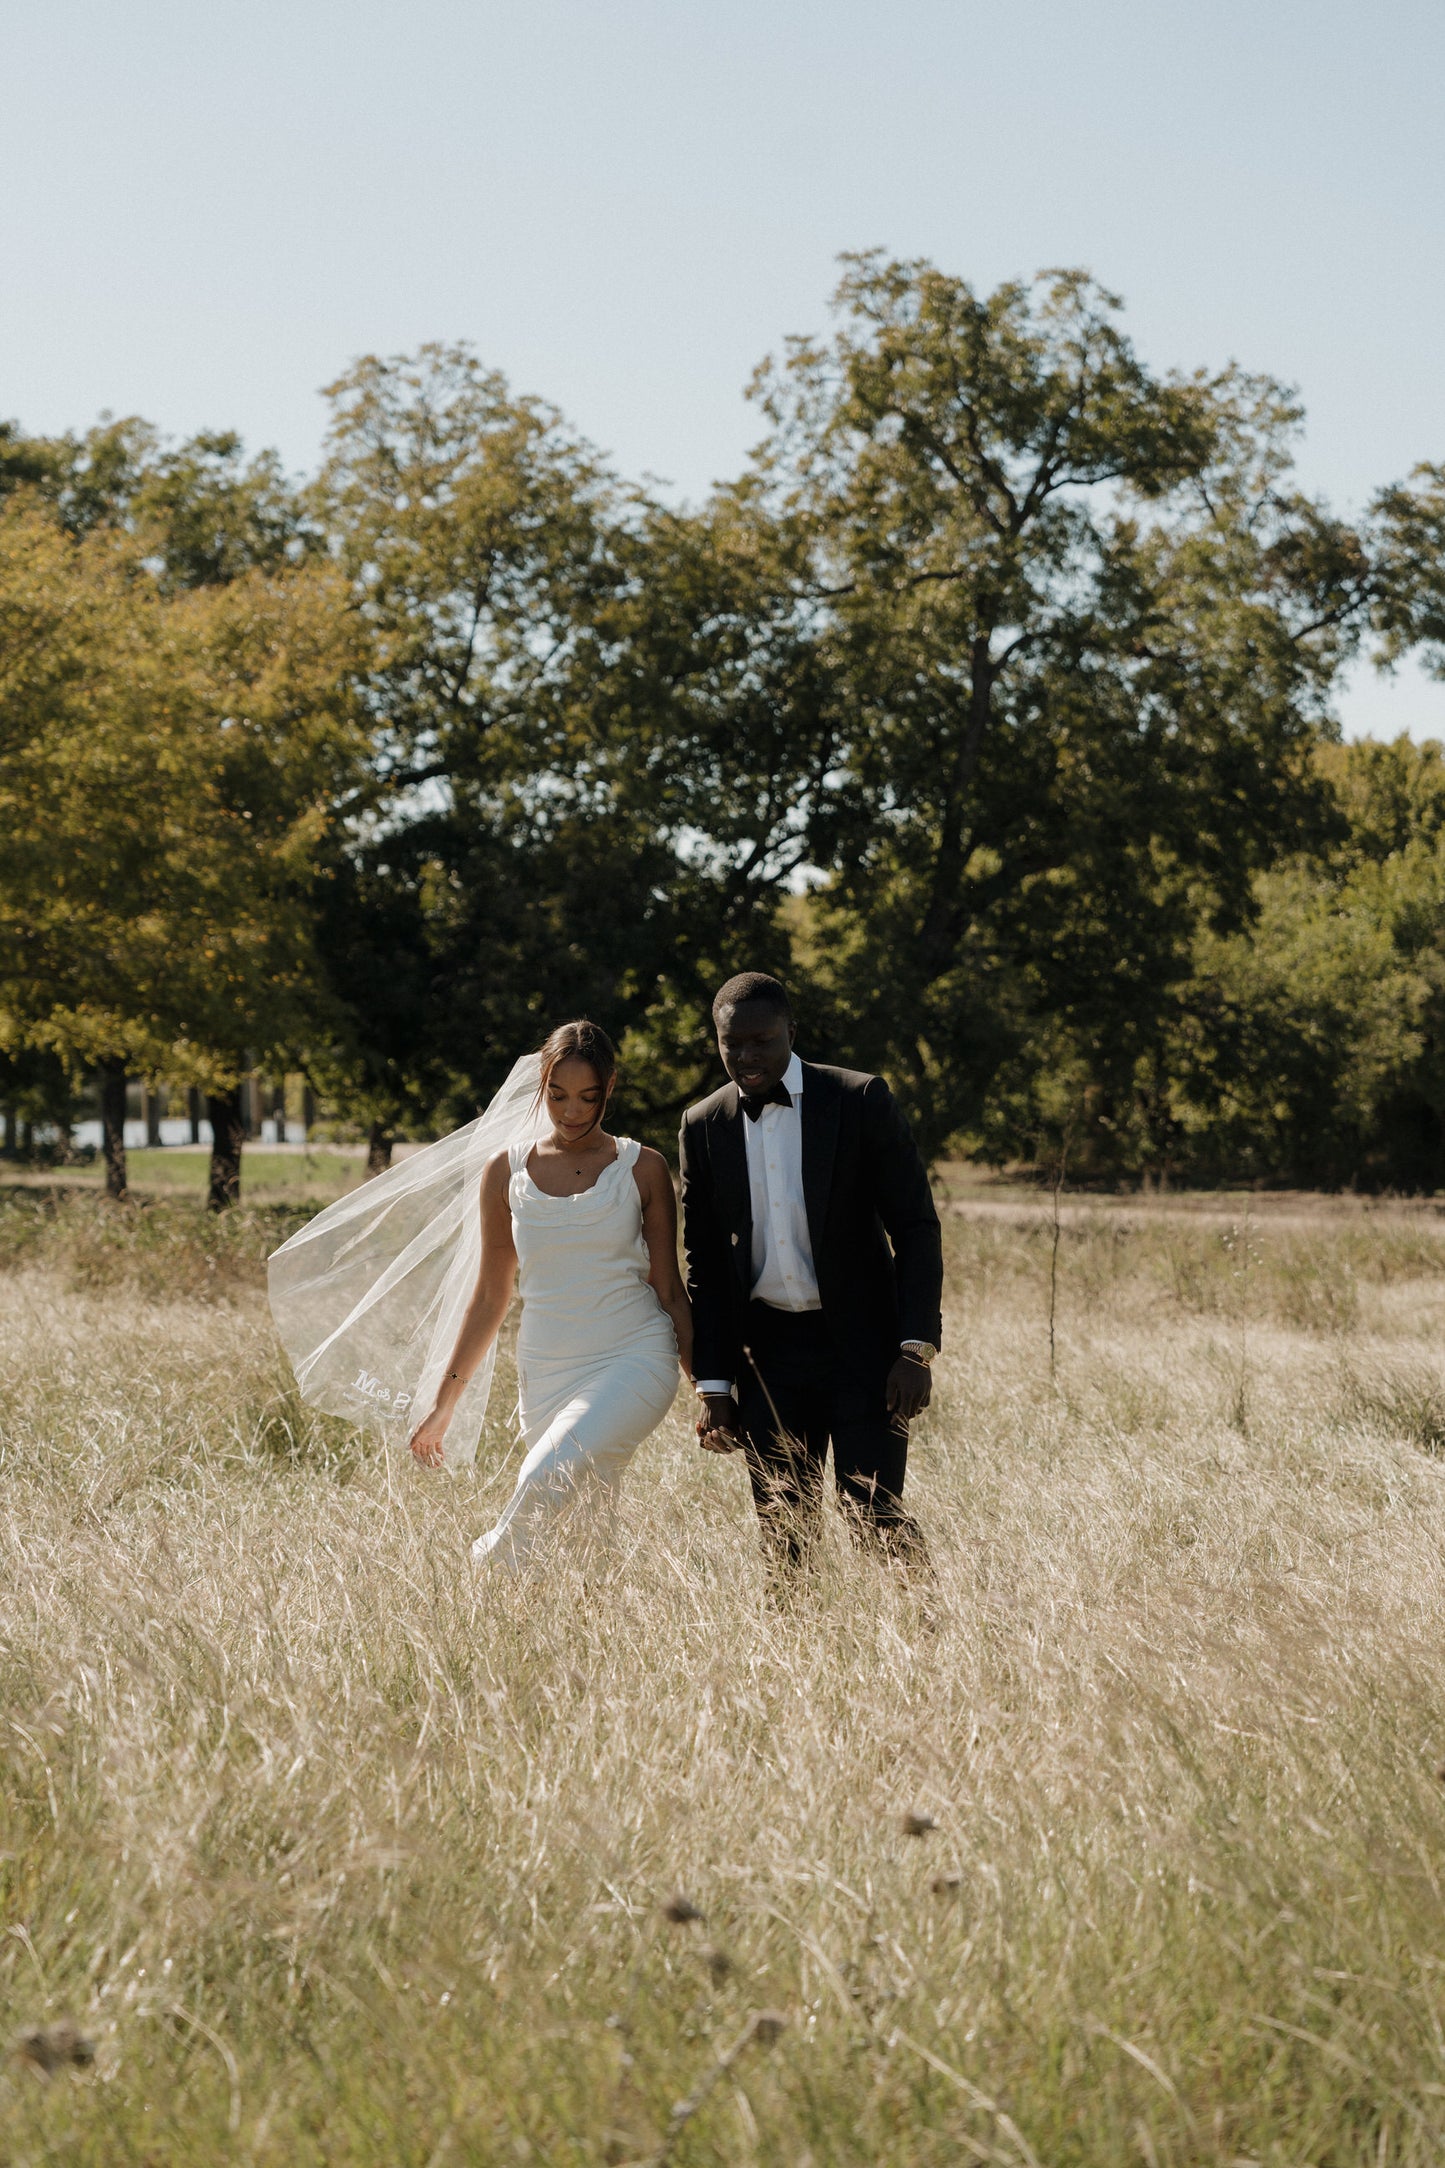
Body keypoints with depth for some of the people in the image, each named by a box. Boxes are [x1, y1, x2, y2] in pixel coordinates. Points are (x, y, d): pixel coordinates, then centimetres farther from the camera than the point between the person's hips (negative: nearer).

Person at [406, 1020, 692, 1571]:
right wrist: (444, 1401, 12)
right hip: (546, 1374, 3)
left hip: (634, 1360, -3)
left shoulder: (643, 1170, 2)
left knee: (548, 1476, -29)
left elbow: (669, 1290, 5)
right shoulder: (505, 1172, 7)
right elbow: (491, 1297, 13)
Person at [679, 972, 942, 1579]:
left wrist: (917, 1349, -12)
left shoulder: (861, 1101, -5)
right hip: (767, 1352, 3)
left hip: (862, 1346, -3)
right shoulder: (703, 1127, 4)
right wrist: (714, 1387, 4)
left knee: (876, 1520, -9)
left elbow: (916, 1226, -4)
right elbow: (703, 1264, 9)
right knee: (782, 1531, 2)